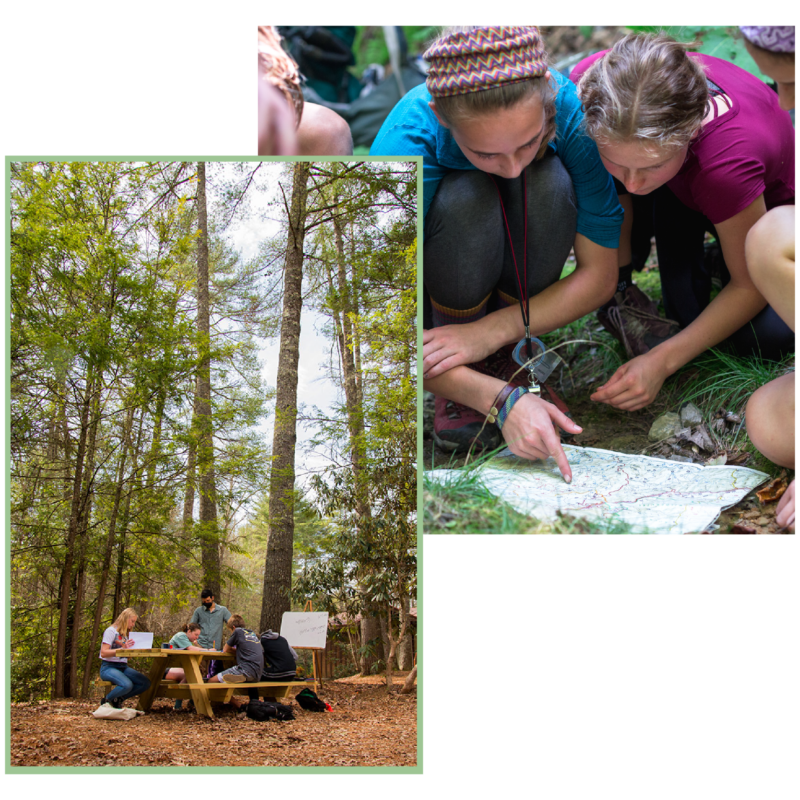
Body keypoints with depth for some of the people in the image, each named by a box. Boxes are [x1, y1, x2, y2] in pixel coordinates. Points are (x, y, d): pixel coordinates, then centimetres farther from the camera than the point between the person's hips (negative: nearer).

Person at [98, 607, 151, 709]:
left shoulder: (126, 634, 20)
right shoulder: (111, 631, -5)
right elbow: (103, 653, -16)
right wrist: (122, 648, -25)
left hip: (123, 667, 8)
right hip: (108, 667, -8)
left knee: (146, 682, -12)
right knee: (127, 685, -34)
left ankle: (118, 699, 1)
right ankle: (106, 700, -6)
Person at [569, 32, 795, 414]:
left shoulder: (728, 159, -45)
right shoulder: (592, 85, -35)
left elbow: (751, 286, -28)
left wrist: (662, 360, -34)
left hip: (772, 204, -3)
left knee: (766, 336, -26)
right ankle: (685, 309, -10)